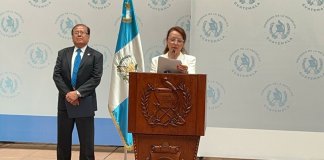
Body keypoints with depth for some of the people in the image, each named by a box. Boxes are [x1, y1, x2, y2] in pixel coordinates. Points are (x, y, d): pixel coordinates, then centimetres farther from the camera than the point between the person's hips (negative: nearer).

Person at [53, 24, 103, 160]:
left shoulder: (96, 56, 1)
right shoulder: (63, 53, 10)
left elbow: (95, 79, -8)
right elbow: (56, 75, 1)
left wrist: (78, 93, -17)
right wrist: (67, 93, -12)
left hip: (85, 103, -3)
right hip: (65, 102, 3)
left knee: (86, 142, -1)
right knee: (63, 141, 7)